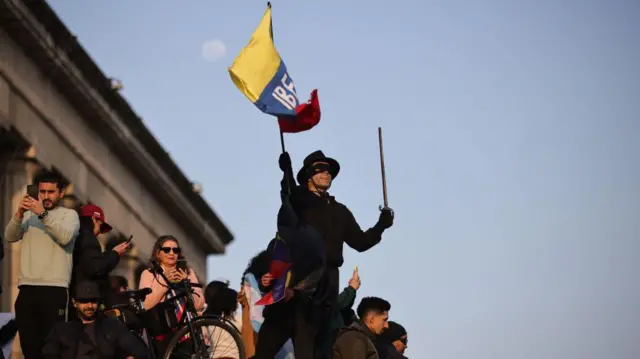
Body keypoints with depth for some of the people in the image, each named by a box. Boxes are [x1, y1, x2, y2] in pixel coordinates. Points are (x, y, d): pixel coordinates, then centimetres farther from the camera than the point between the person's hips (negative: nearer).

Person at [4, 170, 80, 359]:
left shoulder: (69, 214, 5)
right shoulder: (29, 215, 16)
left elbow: (65, 237, -14)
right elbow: (9, 237, 3)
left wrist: (43, 214, -23)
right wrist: (19, 214, -13)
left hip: (55, 287, -4)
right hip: (27, 287, 4)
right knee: (28, 342, 5)